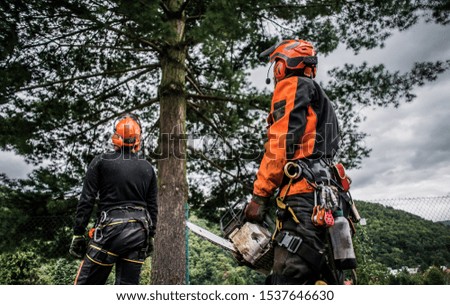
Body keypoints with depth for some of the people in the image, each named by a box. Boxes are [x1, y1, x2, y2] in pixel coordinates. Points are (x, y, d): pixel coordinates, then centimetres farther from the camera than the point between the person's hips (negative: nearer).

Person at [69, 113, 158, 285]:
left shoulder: (101, 162, -1)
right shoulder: (147, 168, 8)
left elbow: (87, 200, -4)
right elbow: (153, 206, 10)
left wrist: (78, 234, 2)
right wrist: (150, 236, 18)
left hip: (110, 229, -3)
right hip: (138, 232, 4)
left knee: (86, 284, 6)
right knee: (128, 286, 10)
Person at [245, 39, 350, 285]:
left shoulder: (292, 86, 5)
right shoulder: (321, 102, 35)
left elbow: (280, 143, -9)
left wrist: (259, 196, -10)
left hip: (303, 195, -10)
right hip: (325, 197, 10)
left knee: (289, 280, -15)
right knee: (321, 280, 10)